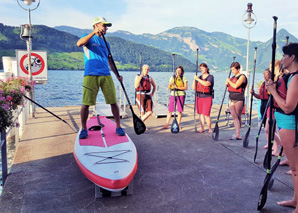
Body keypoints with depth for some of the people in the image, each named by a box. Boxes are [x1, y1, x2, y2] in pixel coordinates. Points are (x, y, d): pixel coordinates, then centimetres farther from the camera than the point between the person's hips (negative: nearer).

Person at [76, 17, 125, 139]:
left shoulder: (105, 43, 25)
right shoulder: (88, 38, 10)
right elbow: (79, 43, -14)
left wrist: (117, 75, 14)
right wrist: (94, 33, -19)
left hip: (106, 75, 4)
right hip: (91, 75, -4)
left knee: (113, 102, -2)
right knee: (86, 103, -6)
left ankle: (118, 127, 9)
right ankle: (84, 129, 9)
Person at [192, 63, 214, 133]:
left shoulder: (210, 77, -1)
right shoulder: (199, 77, 13)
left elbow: (207, 83, -22)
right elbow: (194, 88, 8)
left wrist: (198, 79, -17)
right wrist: (194, 80, -5)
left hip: (207, 97, -5)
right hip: (199, 97, 5)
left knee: (206, 114, -9)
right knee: (200, 113, 8)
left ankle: (210, 129, 7)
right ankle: (202, 128, 19)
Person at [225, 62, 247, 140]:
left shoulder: (242, 77, -4)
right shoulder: (233, 77, 18)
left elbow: (235, 86, -18)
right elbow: (229, 88, 27)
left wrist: (229, 81, -3)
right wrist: (227, 84, 7)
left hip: (239, 99, -6)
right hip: (231, 99, 6)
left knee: (238, 117, -2)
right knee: (234, 117, 1)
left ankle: (237, 134, 1)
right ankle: (238, 134, 2)